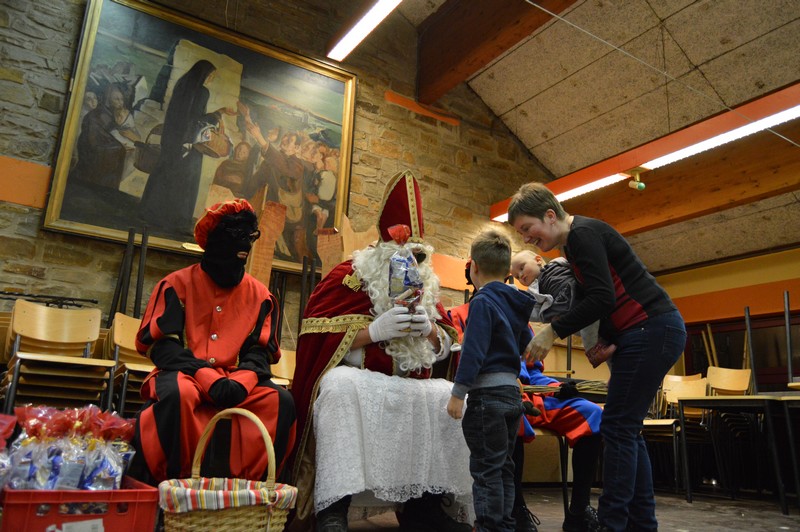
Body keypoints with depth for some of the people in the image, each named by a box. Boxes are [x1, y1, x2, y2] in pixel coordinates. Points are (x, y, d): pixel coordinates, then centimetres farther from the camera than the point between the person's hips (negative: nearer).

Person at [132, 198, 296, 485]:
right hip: (185, 374, -2)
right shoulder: (178, 284, 2)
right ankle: (170, 482, -16)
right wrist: (209, 379, -21)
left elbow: (260, 351, 5)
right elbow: (162, 344, -5)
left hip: (236, 378, 3)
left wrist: (240, 382, -19)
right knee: (178, 394, -37)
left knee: (281, 401, -23)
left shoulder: (260, 295, 10)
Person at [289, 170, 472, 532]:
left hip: (405, 386, 6)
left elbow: (445, 346, 13)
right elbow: (318, 339, -14)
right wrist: (375, 330, -24)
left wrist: (428, 329, -11)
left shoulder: (425, 289, 12)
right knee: (342, 386, -38)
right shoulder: (349, 278, -6)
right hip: (351, 380, -5)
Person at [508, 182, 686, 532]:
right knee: (627, 430, 11)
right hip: (651, 332, 11)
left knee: (618, 428, -9)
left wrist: (553, 331, -18)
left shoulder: (583, 233, -14)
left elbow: (602, 298, -23)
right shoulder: (574, 244, 17)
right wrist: (606, 343, 8)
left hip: (651, 329, -11)